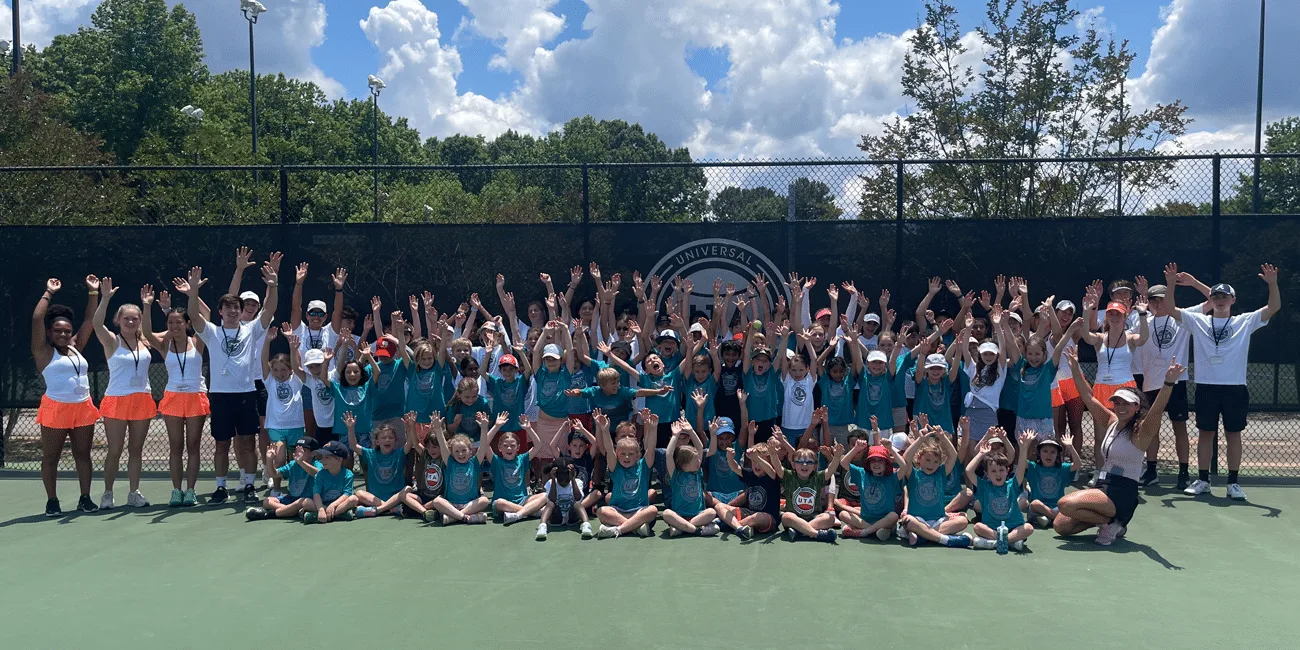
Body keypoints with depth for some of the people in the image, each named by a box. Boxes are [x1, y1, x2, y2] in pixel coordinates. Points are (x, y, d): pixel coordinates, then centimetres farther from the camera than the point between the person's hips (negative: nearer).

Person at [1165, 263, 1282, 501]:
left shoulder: (1245, 321, 6)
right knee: (1205, 433, 6)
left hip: (1235, 387, 0)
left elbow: (1274, 307, -1)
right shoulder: (1197, 320, 7)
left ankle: (1233, 483, 13)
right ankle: (1203, 480, 15)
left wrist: (1272, 283, -17)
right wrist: (1171, 284, -12)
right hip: (1206, 386, 0)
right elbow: (1170, 309, 2)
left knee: (1233, 434, 5)